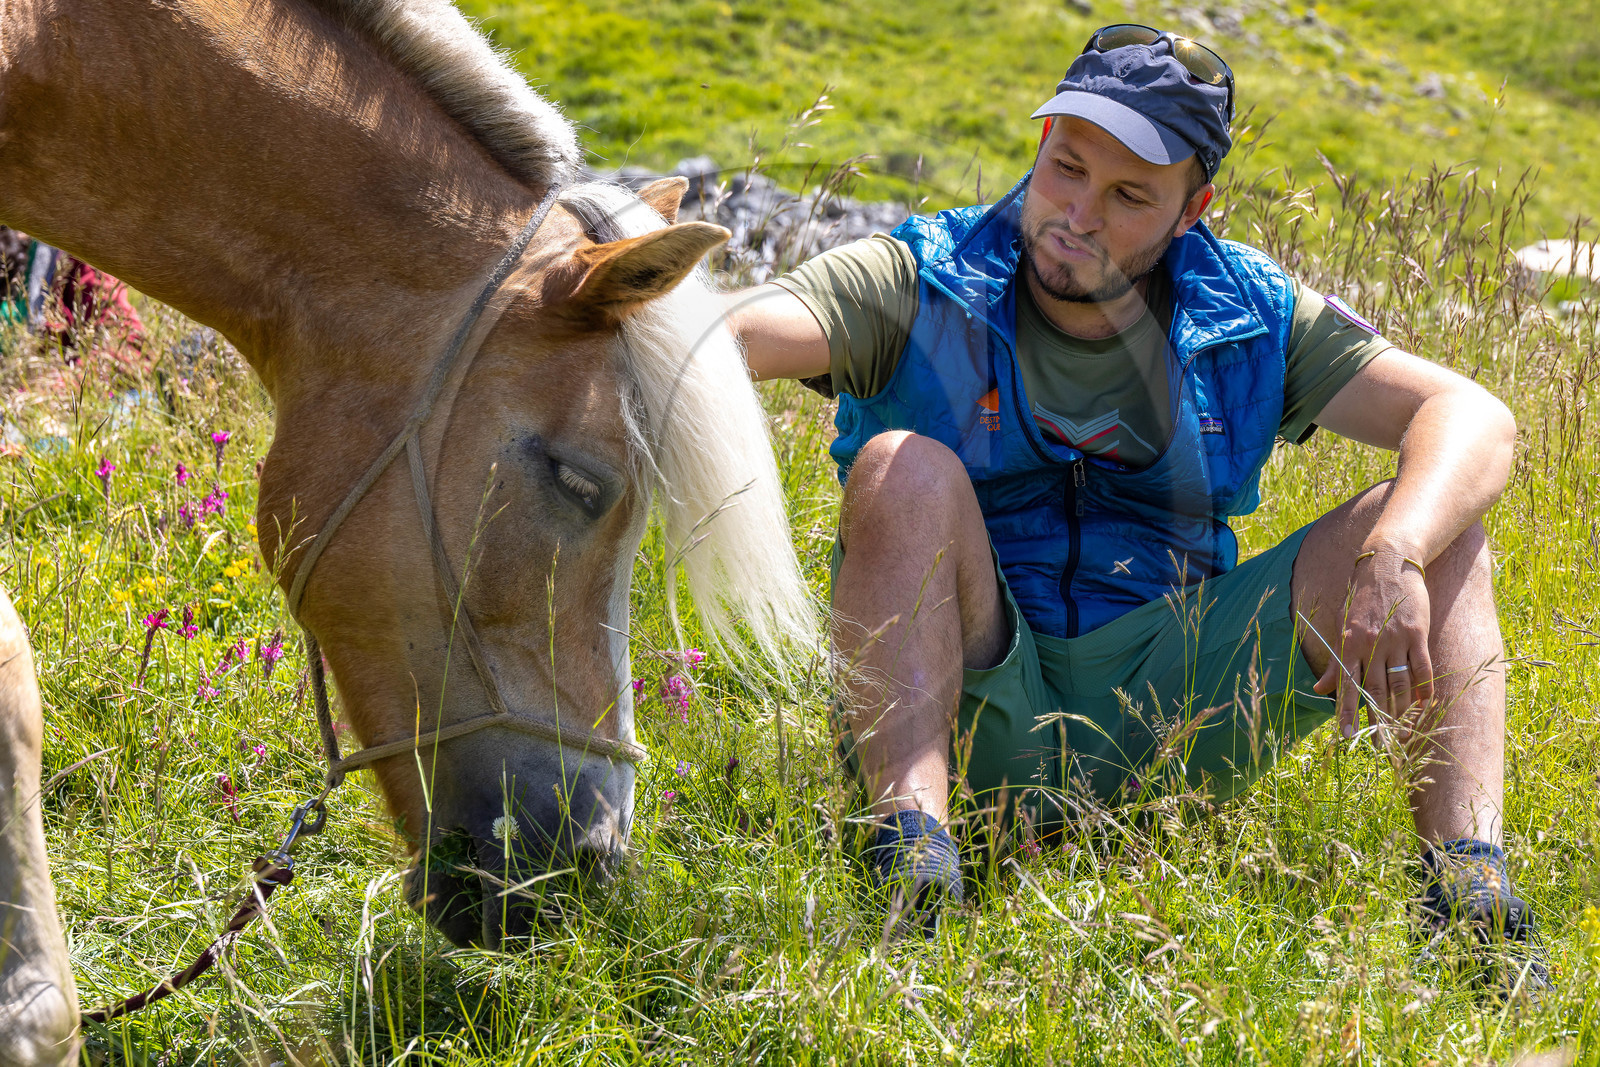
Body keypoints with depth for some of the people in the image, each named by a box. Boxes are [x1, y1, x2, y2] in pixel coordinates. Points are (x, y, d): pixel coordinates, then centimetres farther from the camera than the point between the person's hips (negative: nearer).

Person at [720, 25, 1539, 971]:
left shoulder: (1253, 317, 3)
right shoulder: (918, 284, -3)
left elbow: (1473, 417, -7)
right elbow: (744, 329, -21)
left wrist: (1394, 561, -27)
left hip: (1163, 714, 2)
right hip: (968, 722, -2)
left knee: (1432, 524, -13)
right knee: (906, 471, -29)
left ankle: (1469, 878, -29)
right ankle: (913, 838, -41)